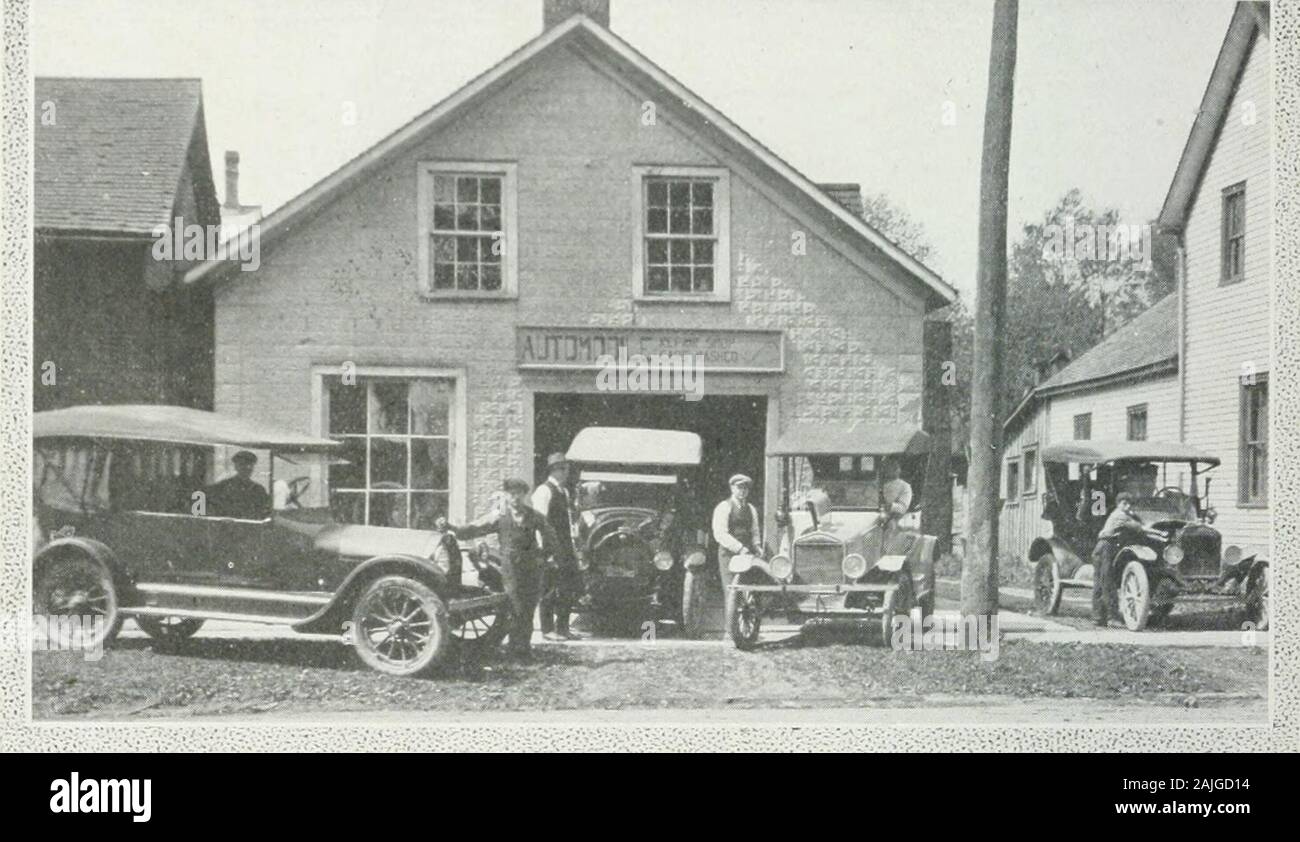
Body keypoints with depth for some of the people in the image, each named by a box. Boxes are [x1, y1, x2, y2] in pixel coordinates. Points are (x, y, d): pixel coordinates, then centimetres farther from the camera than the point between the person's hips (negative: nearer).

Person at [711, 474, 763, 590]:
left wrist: (757, 546, 1)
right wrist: (739, 548, -18)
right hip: (729, 553, -5)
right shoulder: (724, 507, -2)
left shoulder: (751, 509, 18)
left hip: (747, 554, 5)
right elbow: (720, 534, -10)